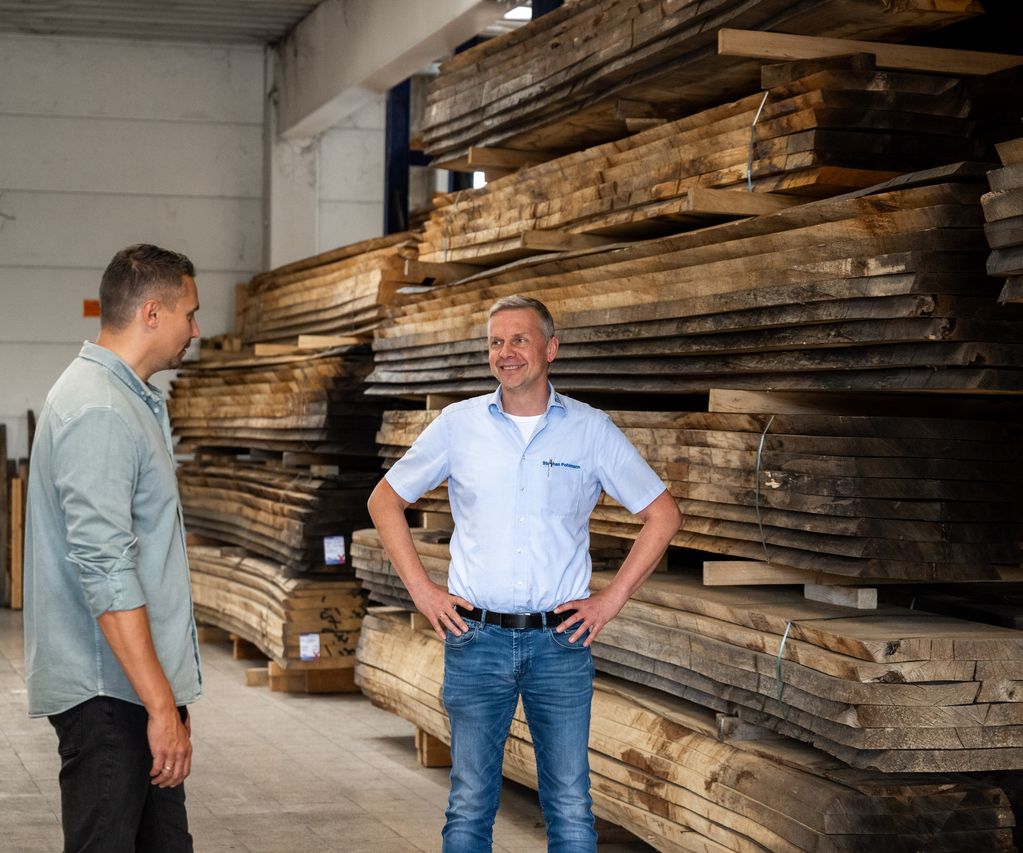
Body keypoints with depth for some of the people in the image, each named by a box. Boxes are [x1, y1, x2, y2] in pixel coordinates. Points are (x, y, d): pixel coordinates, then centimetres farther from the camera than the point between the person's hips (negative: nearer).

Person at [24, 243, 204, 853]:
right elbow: (105, 572, -24)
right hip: (109, 691, -10)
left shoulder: (129, 400, 17)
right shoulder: (99, 412, -17)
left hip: (139, 687, 10)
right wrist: (162, 704, -24)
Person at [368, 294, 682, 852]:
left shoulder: (591, 430, 2)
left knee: (570, 805, 2)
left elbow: (662, 515, 8)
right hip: (476, 638, 0)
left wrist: (612, 599, 1)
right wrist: (421, 590, 4)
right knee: (470, 802, 5)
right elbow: (385, 501, 12)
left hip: (561, 640, 0)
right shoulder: (458, 424, 4)